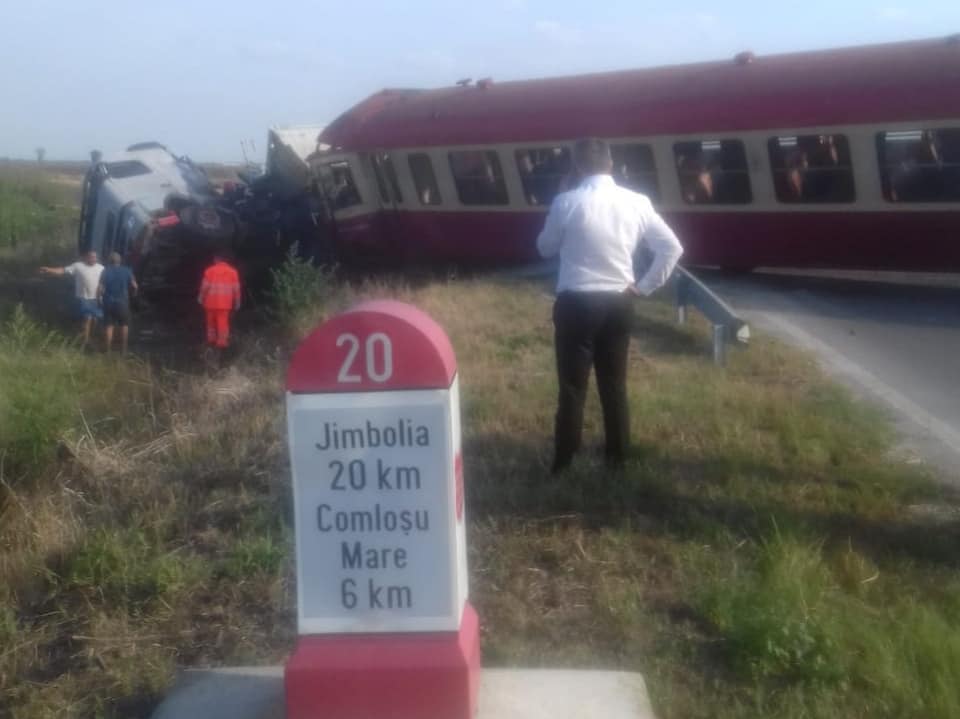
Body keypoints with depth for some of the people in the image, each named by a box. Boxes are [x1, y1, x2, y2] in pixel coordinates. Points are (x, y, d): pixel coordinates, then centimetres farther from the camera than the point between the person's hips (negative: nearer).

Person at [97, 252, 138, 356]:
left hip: (108, 303, 1)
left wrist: (100, 299, 7)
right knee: (124, 325, 13)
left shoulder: (106, 271, -3)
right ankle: (123, 350, 13)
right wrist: (133, 293, 15)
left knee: (109, 326, 7)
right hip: (122, 302, 0)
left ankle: (108, 350, 9)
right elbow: (134, 286, -6)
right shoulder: (127, 271, -3)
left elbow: (100, 288, -8)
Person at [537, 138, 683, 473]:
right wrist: (644, 286, 4)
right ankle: (617, 454, 24)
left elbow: (546, 248, 5)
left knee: (572, 385, 6)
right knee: (614, 384, 14)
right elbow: (672, 248, -1)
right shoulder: (637, 202, -1)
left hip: (576, 303, -3)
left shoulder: (566, 203, -10)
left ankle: (564, 459, 14)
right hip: (618, 302, 3)